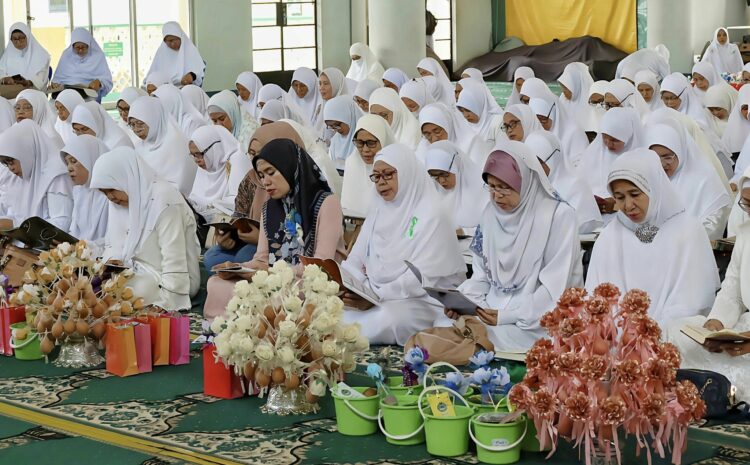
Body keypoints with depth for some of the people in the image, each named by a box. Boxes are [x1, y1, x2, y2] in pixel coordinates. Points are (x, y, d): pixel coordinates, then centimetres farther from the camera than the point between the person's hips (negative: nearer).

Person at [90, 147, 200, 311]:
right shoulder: (120, 201, 8)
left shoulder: (163, 200, -20)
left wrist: (164, 304, -28)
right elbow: (112, 244, 19)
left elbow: (174, 262, -24)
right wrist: (113, 260, -4)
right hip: (134, 273, 8)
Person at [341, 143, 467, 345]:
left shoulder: (432, 214, -10)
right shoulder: (379, 208, 13)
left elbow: (422, 278, -17)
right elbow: (357, 259, 8)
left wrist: (376, 296, -26)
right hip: (374, 294, 6)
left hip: (423, 300, -6)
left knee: (385, 319, -36)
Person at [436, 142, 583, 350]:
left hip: (536, 321, -5)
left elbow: (555, 287, -14)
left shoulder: (559, 215, -9)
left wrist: (508, 315, -20)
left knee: (493, 336, -31)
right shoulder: (491, 213, 8)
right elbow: (481, 275, 13)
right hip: (492, 310, 6)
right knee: (443, 327, -17)